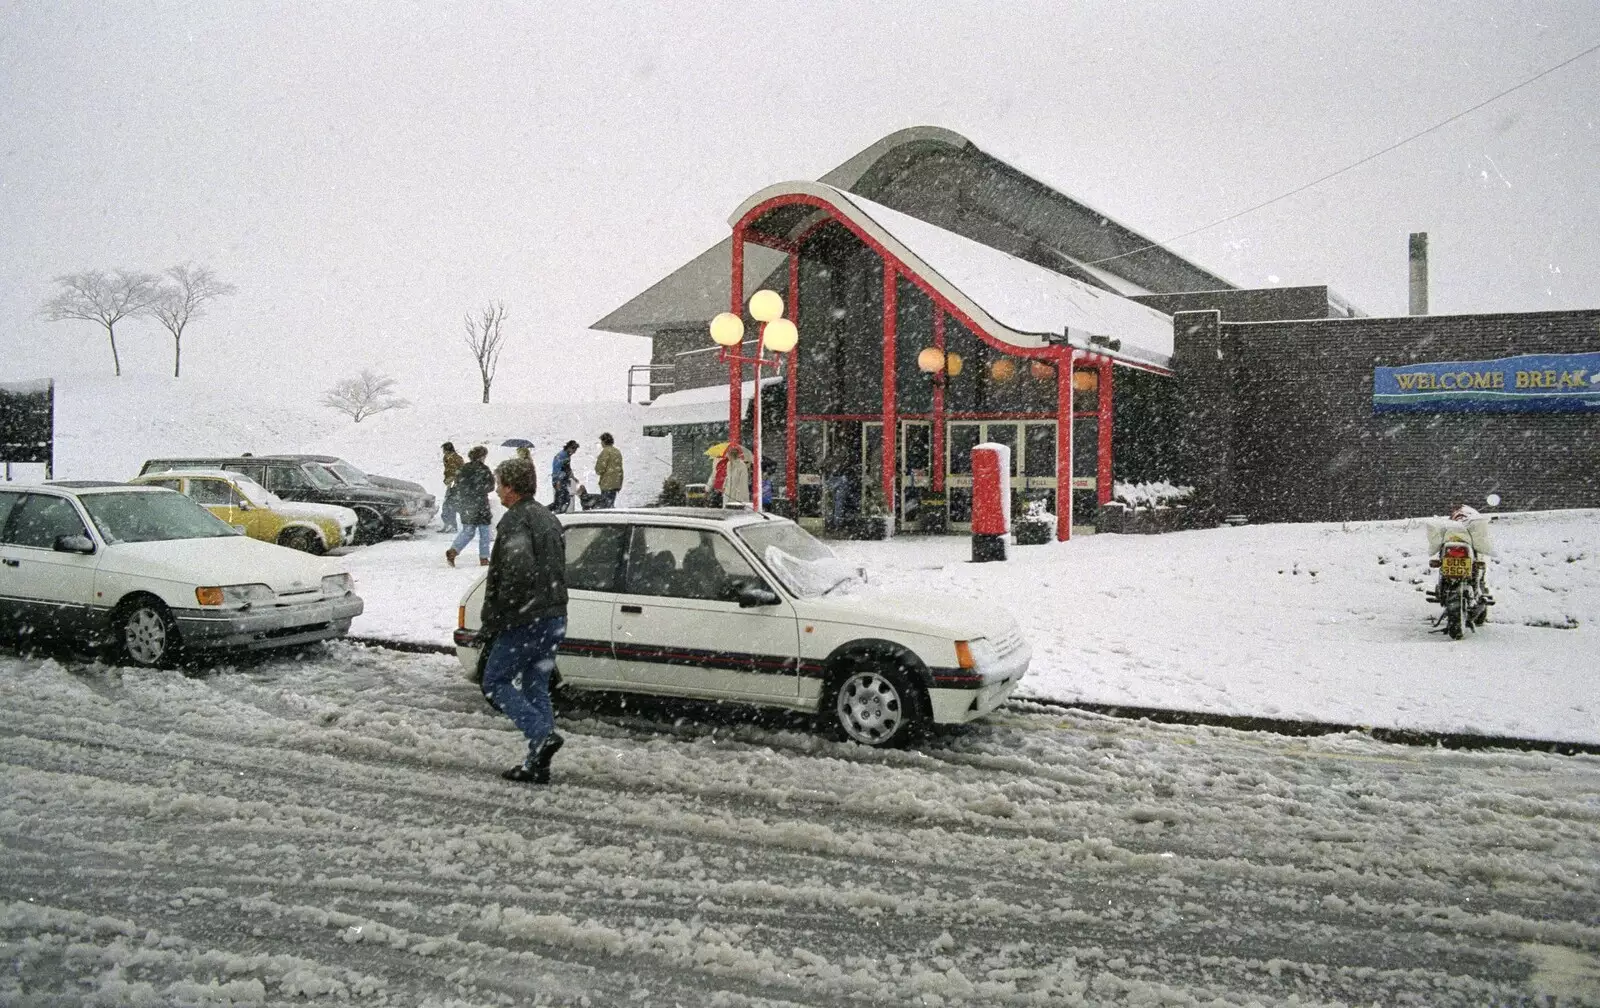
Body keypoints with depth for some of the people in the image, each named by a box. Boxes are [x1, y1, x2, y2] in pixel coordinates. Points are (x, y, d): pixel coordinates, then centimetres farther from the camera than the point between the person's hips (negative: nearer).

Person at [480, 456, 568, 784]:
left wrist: (496, 613, -17)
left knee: (495, 682, 2)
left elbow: (519, 567, -27)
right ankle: (537, 764, 12)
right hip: (554, 618, 9)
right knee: (536, 688, 12)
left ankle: (543, 734, -13)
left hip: (526, 620, -9)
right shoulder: (548, 517, 19)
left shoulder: (516, 520, -12)